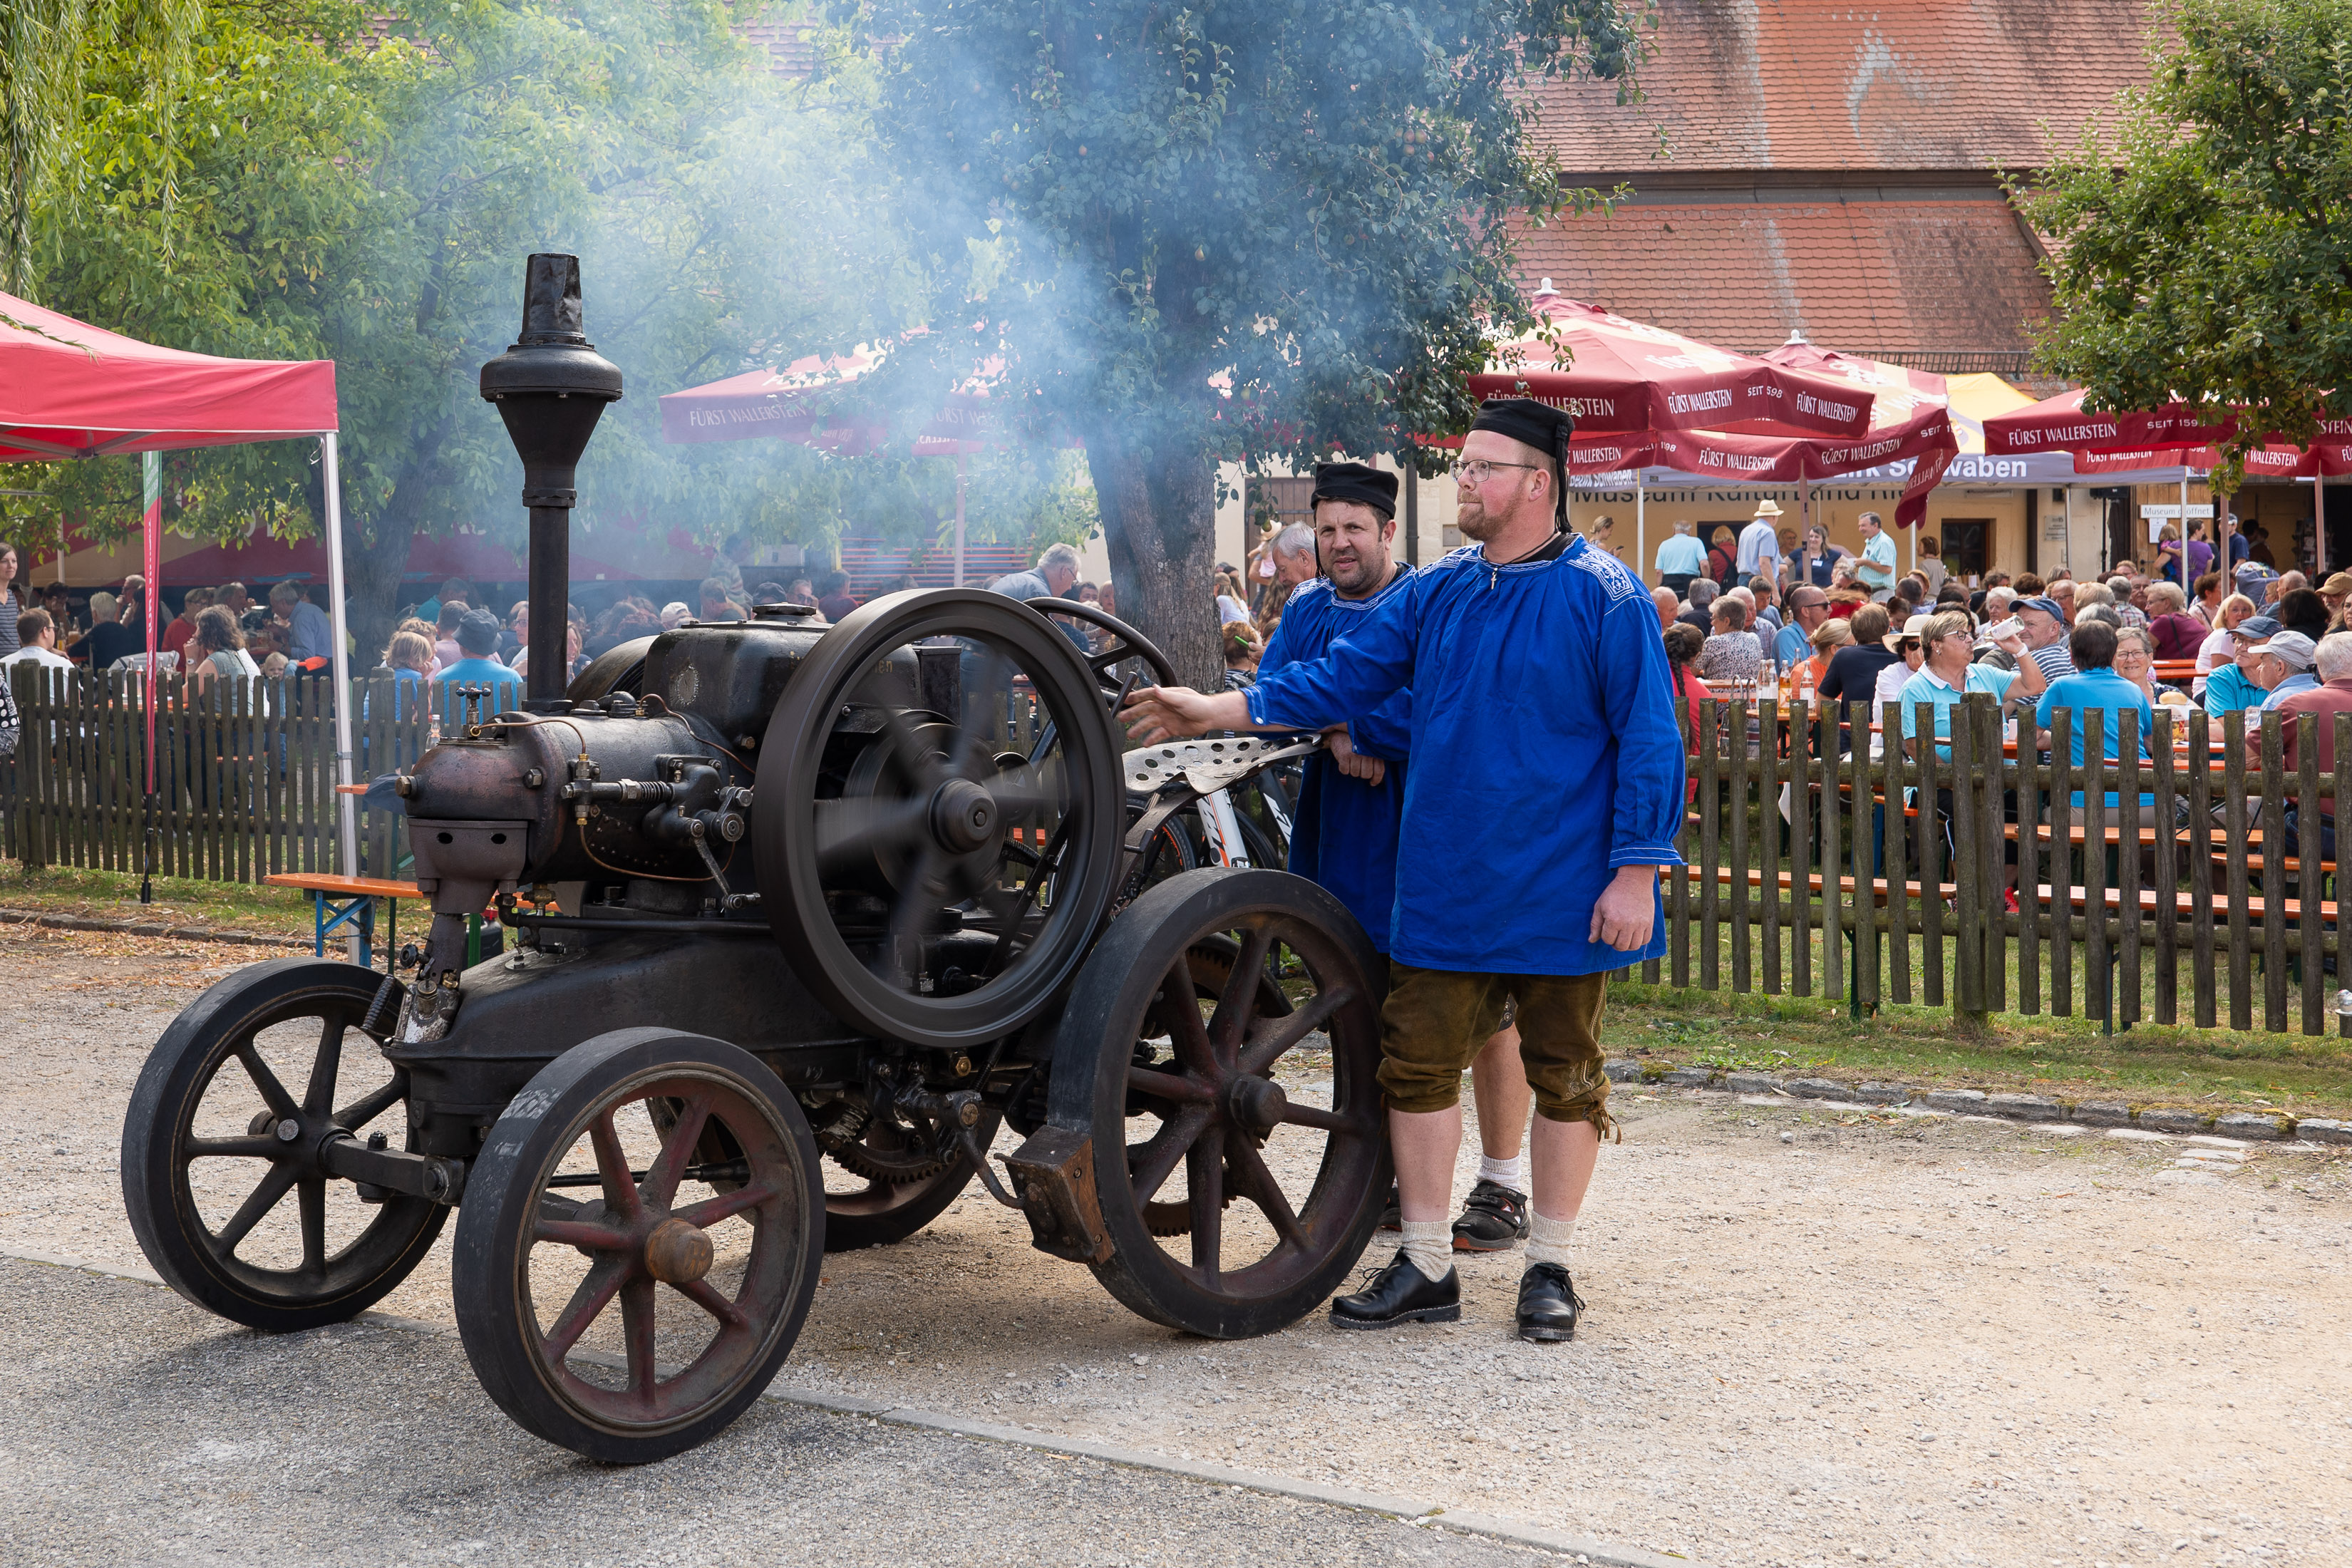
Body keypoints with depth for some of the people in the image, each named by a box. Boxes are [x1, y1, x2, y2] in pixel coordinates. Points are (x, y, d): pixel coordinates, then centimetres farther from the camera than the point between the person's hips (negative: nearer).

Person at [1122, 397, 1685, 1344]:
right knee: (1416, 1066, 5)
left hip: (1561, 897, -5)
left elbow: (1649, 740, -9)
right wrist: (1217, 712, -1)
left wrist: (1637, 872, -13)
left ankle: (1550, 1269, 20)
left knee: (1563, 1078, 6)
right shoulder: (1435, 594, 8)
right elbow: (1342, 679, 8)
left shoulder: (1603, 598, -8)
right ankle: (1426, 1269, 16)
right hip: (1443, 891, 5)